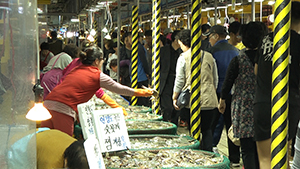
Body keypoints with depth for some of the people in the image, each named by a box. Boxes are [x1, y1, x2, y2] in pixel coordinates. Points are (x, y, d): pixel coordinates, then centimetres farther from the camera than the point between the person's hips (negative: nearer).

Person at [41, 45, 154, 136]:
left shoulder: (76, 70, 24)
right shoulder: (98, 75, 7)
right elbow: (120, 89, 15)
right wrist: (143, 92, 27)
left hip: (48, 103, 7)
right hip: (62, 108, -7)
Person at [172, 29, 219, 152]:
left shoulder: (183, 57, -4)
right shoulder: (209, 56, 9)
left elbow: (179, 81, -2)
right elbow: (215, 79, 15)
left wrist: (175, 98, 9)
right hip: (210, 100, 4)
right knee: (207, 130, 12)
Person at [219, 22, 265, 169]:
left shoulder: (237, 60, -8)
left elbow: (228, 82, -1)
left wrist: (222, 101, 15)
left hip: (243, 108, -3)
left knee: (247, 148, -2)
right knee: (259, 149, 15)